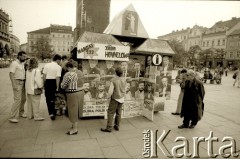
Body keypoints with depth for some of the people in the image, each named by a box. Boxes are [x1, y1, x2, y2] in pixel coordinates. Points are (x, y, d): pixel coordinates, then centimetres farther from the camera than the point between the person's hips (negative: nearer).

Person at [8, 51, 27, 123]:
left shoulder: (22, 64, 15)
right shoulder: (14, 63, -10)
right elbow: (11, 74, -17)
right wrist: (14, 85, -23)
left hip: (23, 83, 8)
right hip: (17, 83, -8)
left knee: (23, 99, 14)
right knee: (17, 99, -12)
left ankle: (20, 112, 30)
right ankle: (13, 117, -8)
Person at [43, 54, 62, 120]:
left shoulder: (46, 65, 3)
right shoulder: (58, 67, -9)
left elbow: (44, 76, 3)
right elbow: (58, 78, -14)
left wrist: (44, 85, 12)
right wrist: (57, 87, -11)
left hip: (47, 82, 2)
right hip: (54, 82, -2)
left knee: (48, 98, 12)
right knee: (53, 97, 13)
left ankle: (51, 113, 9)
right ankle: (53, 112, 26)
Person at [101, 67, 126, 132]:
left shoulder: (114, 80, -22)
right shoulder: (124, 79, -7)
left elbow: (110, 91, -18)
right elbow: (124, 89, 5)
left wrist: (109, 96, -1)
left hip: (115, 99, -5)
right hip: (122, 98, 6)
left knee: (110, 113, 4)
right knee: (118, 113, 16)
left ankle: (109, 128, 8)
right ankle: (117, 126, 26)